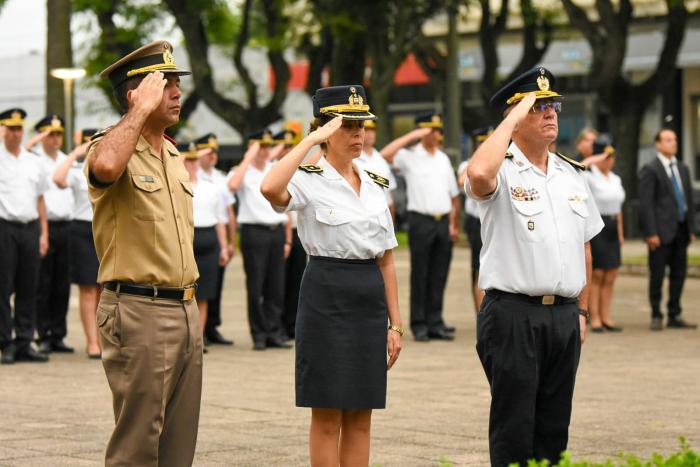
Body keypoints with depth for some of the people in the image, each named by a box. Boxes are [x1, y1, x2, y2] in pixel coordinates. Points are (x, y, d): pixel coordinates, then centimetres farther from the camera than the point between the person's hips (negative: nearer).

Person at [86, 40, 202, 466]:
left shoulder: (173, 155, 17)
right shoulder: (111, 146, -9)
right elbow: (105, 166, -37)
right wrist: (143, 109, -23)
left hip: (185, 309, 8)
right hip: (139, 312, -8)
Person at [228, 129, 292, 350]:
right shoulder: (243, 171, 1)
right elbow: (233, 185, -24)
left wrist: (287, 239, 11)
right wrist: (248, 158, -15)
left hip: (277, 232, 4)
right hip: (254, 231, -4)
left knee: (276, 286, 4)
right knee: (255, 287, -2)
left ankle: (274, 332, 10)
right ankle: (259, 334, 4)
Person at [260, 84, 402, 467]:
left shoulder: (375, 186, 13)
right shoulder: (310, 180, -5)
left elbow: (386, 260, 14)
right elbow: (271, 189, -30)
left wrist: (395, 323, 9)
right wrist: (311, 140, -21)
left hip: (371, 300, 6)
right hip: (326, 295, -6)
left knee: (360, 418, 9)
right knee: (328, 417, -1)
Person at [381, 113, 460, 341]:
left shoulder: (443, 158, 15)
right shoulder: (410, 157, 0)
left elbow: (454, 194, 18)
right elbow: (386, 154, -21)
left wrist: (454, 224, 9)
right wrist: (413, 135, -14)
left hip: (443, 221, 5)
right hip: (421, 221, -5)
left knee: (439, 275, 6)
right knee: (420, 275, -1)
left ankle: (435, 322, 12)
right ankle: (419, 324, 3)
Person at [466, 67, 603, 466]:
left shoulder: (572, 175, 14)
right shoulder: (502, 170, -5)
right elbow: (478, 175, -32)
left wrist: (582, 312, 14)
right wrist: (512, 119, -19)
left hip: (564, 316, 6)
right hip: (513, 313, -6)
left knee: (555, 428, 9)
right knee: (513, 428, -2)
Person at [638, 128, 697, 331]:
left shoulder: (683, 169, 16)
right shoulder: (650, 170, -4)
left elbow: (689, 200, 18)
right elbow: (646, 204, -9)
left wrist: (691, 228, 12)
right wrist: (651, 233, -15)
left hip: (680, 230, 6)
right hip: (661, 231, -6)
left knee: (679, 274, 8)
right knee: (657, 275, -1)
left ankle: (674, 316, 15)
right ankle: (656, 316, 7)